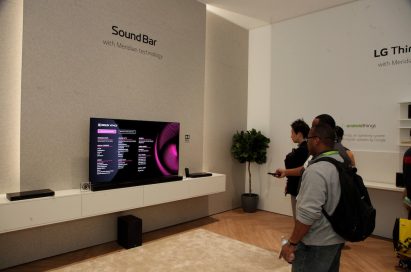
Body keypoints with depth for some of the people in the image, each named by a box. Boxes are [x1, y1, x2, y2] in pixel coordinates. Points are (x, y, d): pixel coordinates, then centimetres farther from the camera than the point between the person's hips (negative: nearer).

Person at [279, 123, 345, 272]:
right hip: (336, 238, 9)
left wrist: (291, 243, -19)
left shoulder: (316, 171, -27)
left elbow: (308, 214, -29)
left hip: (317, 244, -9)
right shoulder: (342, 162, 3)